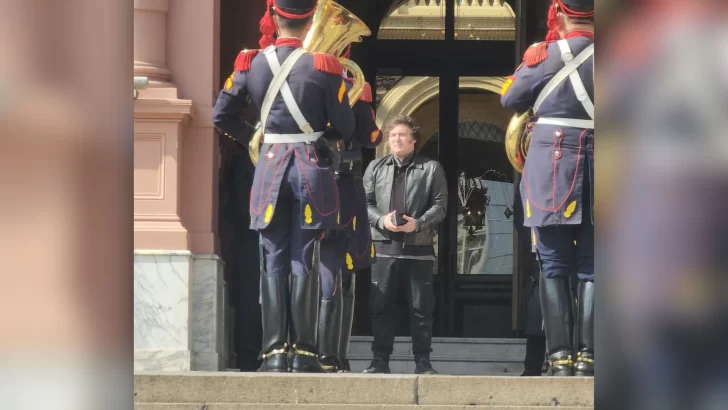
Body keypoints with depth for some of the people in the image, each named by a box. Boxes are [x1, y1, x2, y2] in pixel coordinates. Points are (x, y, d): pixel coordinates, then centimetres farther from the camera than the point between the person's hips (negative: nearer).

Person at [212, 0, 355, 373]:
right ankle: (303, 353, -2)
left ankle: (274, 352, -2)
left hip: (269, 165, 2)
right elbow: (345, 128, -5)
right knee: (304, 262, 1)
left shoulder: (251, 63, 0)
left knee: (273, 261, 4)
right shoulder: (323, 66, -8)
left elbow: (222, 116, 6)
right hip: (312, 167, -2)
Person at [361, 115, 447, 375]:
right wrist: (381, 219, -13)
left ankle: (423, 361, 3)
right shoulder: (375, 167, 11)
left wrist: (418, 223, -16)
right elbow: (365, 202, 6)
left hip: (419, 248, -2)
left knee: (421, 307, 0)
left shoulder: (431, 168, 5)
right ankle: (380, 360, 6)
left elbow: (440, 205, 0)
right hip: (385, 246, 2)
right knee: (381, 305, 1)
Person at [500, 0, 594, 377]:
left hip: (551, 164, -1)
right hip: (598, 164, 1)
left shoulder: (546, 55, -4)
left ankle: (559, 355, -5)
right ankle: (587, 355, -3)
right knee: (590, 269, 5)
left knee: (554, 268, 3)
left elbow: (510, 99, 9)